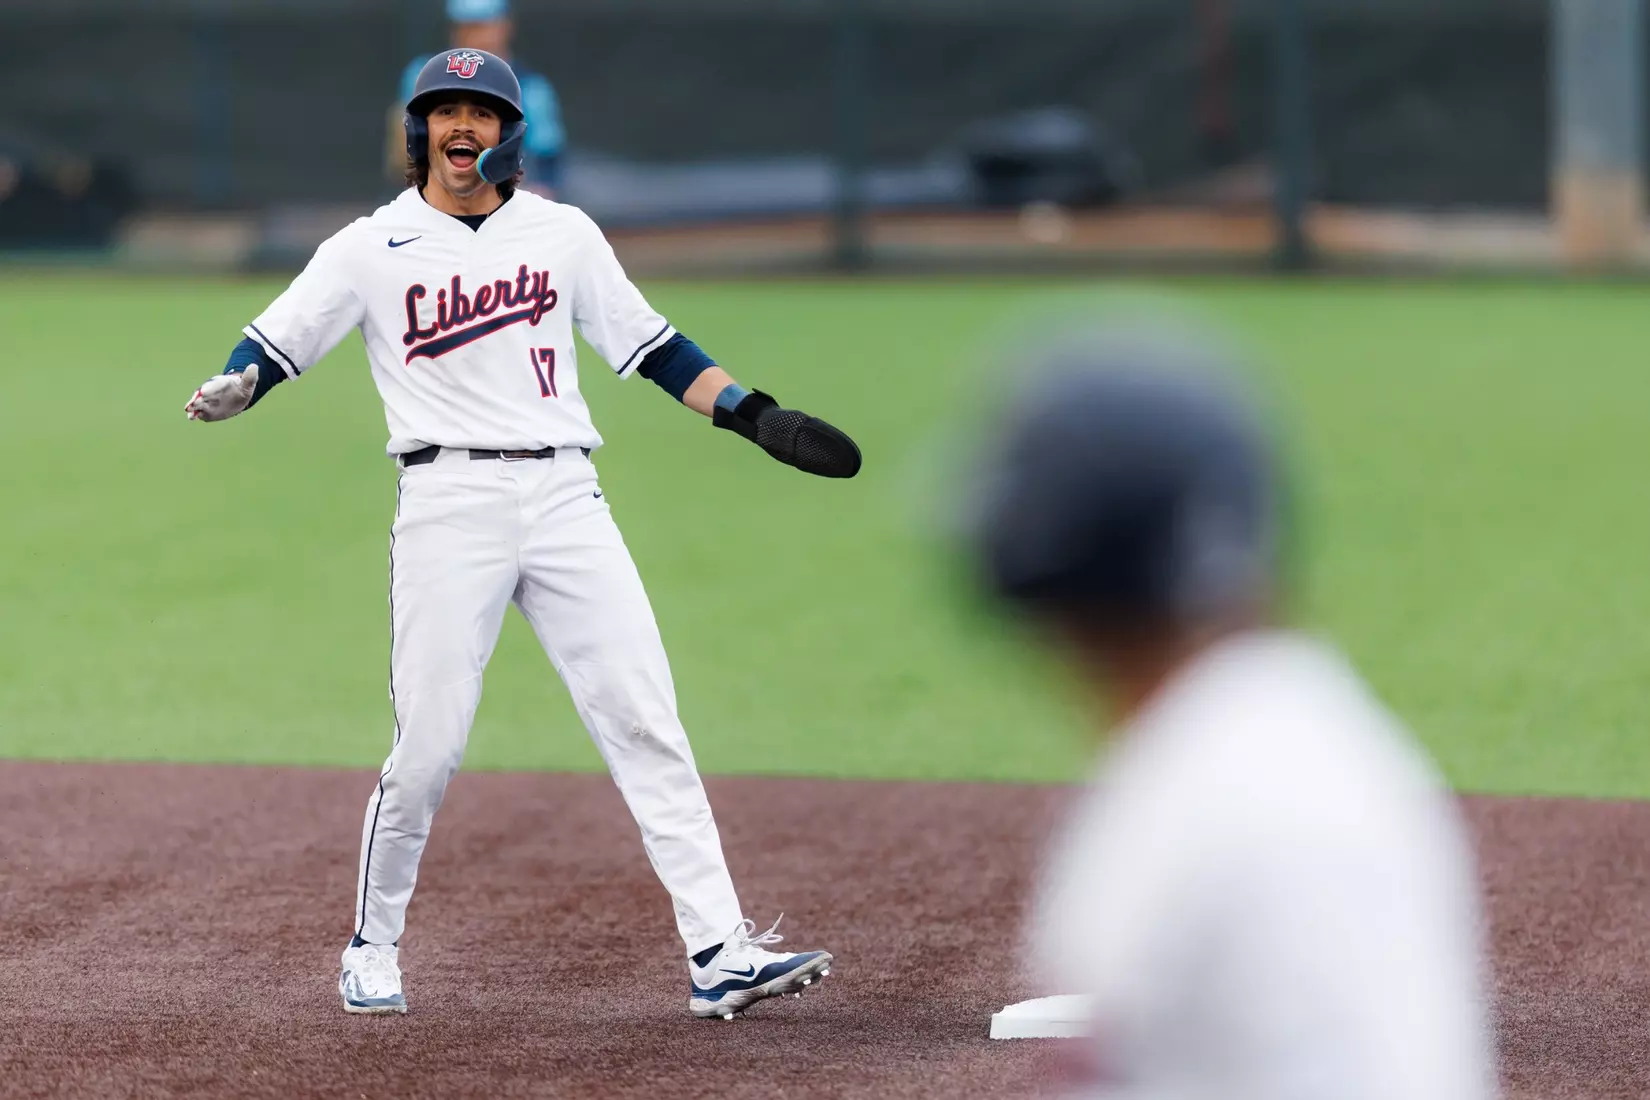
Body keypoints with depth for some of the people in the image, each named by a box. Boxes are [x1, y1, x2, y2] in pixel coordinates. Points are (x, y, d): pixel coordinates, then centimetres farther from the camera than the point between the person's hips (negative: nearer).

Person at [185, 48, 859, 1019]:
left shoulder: (563, 233, 12)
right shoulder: (372, 248, 6)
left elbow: (651, 347, 16)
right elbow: (272, 348, 5)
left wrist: (762, 418, 8)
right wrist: (231, 390, -18)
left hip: (565, 495, 2)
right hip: (448, 496, -2)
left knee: (648, 726, -6)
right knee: (428, 748, -5)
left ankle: (721, 955, -9)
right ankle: (373, 952, 16)